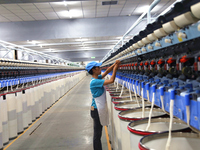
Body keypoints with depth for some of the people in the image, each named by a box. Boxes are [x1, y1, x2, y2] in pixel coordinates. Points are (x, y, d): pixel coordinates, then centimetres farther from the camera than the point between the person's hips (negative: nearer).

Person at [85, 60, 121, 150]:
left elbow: (106, 72, 11)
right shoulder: (94, 82, -24)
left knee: (98, 133, 20)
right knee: (97, 134, 3)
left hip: (100, 109, 10)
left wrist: (114, 64, -3)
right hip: (97, 110, -10)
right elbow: (111, 80, -26)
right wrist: (115, 69, -14)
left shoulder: (97, 78, 4)